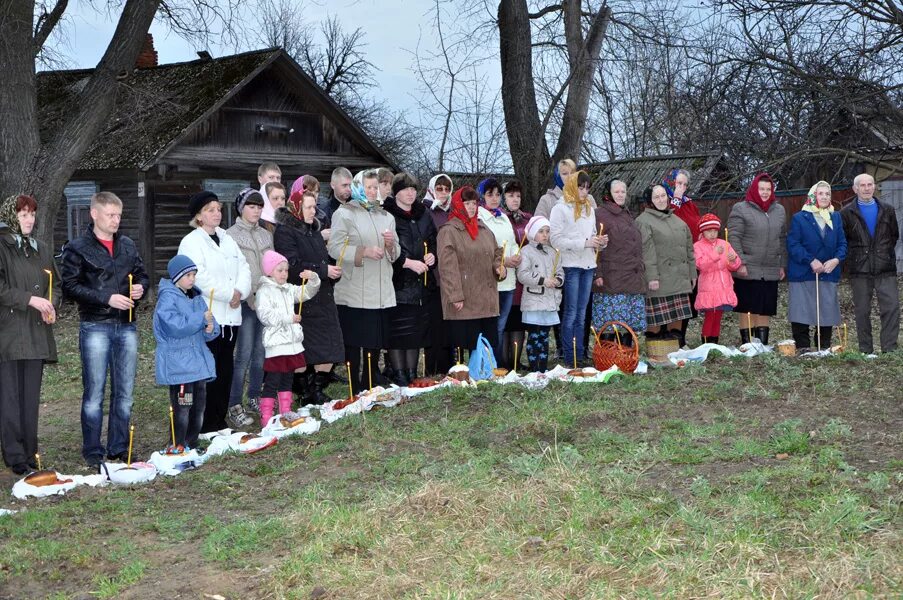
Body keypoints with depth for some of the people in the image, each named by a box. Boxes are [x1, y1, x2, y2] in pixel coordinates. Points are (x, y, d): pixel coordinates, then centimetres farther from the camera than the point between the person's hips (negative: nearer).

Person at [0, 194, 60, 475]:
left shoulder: (41, 251, 17)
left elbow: (56, 285, 22)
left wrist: (51, 304, 2)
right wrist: (31, 299, -18)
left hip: (37, 335, 6)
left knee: (31, 397, 8)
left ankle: (29, 455, 13)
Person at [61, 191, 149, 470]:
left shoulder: (128, 245, 12)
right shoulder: (78, 248, -3)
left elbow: (142, 274, 22)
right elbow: (70, 287, -9)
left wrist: (141, 286, -2)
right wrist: (107, 298, -17)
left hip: (126, 326, 5)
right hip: (96, 328, -5)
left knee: (124, 392, 8)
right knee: (94, 394, -1)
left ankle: (118, 449, 18)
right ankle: (93, 453, 8)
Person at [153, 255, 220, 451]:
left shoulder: (196, 297, 14)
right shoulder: (167, 298, -9)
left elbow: (211, 327, 15)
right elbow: (176, 326, -22)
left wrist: (211, 329, -8)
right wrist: (201, 318, -19)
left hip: (198, 360, 8)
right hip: (178, 364, -8)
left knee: (199, 405, 12)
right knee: (183, 407, -9)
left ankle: (192, 445, 23)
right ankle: (178, 447, -1)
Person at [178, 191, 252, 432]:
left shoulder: (227, 239, 18)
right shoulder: (191, 242, -6)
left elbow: (243, 268, 12)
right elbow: (200, 277, -18)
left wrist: (240, 291, -7)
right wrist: (229, 293, -13)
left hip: (230, 315, 7)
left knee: (226, 369, 10)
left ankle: (220, 420, 18)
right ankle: (206, 424, -1)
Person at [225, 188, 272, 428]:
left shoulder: (266, 235, 15)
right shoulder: (231, 235, -2)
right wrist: (247, 295, -14)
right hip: (245, 301, -6)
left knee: (261, 352, 9)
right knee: (244, 354, -8)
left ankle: (254, 398, 21)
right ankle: (234, 406, -4)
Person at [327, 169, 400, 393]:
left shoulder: (386, 216, 18)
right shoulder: (344, 214, -1)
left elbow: (396, 254, 21)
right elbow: (335, 248, -11)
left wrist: (391, 244, -2)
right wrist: (364, 251, -21)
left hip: (381, 293, 6)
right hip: (354, 293, -6)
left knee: (375, 345, 9)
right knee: (353, 344, -3)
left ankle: (371, 388, 19)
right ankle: (355, 390, 3)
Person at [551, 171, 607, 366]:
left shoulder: (589, 209, 15)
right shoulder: (560, 209, -5)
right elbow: (556, 240, -13)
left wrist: (600, 241, -1)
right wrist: (584, 243, -17)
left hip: (588, 264, 6)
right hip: (571, 265, -6)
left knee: (581, 314, 10)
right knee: (571, 313, -2)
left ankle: (580, 356, 14)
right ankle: (569, 358, 3)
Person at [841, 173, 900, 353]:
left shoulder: (887, 210, 10)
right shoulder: (847, 213, 4)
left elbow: (894, 235, 19)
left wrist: (885, 252, 12)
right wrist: (855, 254, 4)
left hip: (885, 269, 1)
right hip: (859, 270, -1)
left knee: (892, 308, -8)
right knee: (862, 311, 3)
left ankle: (889, 350, -3)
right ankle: (865, 351, 11)